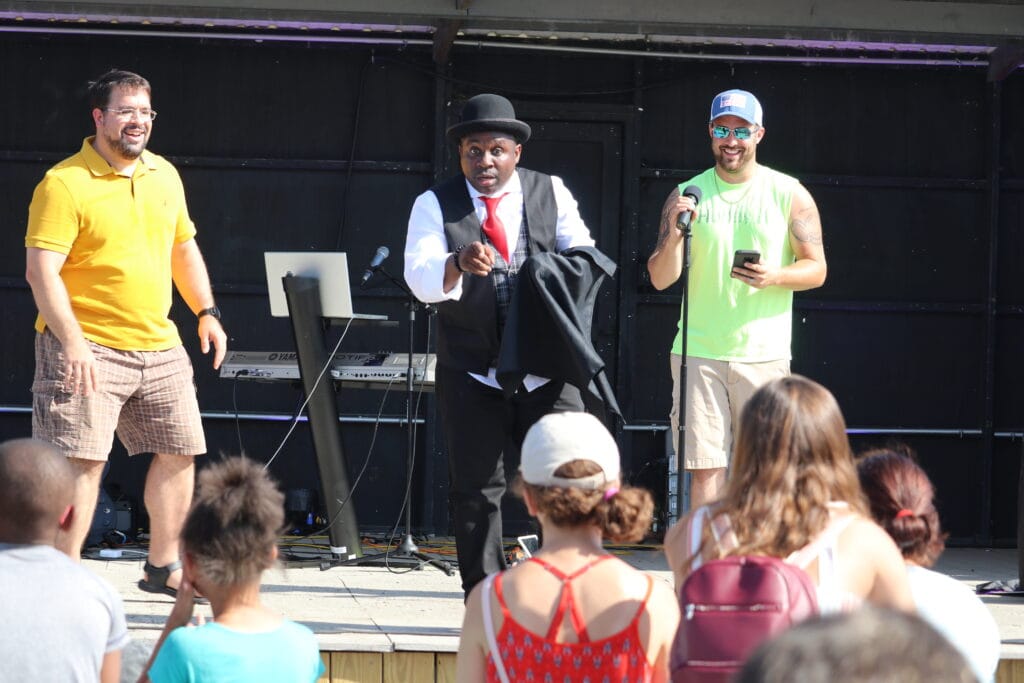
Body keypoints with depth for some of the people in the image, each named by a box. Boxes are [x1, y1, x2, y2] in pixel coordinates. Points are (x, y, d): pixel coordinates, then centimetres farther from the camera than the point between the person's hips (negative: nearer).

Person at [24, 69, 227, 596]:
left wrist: (206, 311, 14)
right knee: (82, 460, -11)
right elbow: (41, 271, -17)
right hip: (88, 349, -7)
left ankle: (163, 567, 25)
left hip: (159, 346, 7)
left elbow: (184, 248, 24)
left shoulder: (164, 175, 11)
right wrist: (73, 343, -25)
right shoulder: (64, 184, -11)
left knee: (179, 450, 11)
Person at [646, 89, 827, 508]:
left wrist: (774, 276, -14)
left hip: (764, 355, -1)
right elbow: (660, 279, 4)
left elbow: (816, 269, 5)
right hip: (698, 353, 1)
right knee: (704, 469, -4)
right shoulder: (687, 195, 7)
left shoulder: (789, 195, 5)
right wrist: (674, 236, -15)